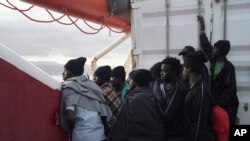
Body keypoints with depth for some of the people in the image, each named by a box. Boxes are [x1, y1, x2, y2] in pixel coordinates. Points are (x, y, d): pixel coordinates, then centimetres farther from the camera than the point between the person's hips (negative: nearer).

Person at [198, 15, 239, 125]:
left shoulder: (229, 67, -14)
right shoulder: (214, 61, 4)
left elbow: (231, 89, -14)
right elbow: (205, 46, 14)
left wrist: (218, 103, -19)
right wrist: (202, 28, 17)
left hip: (226, 105, -6)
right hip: (216, 102, 6)